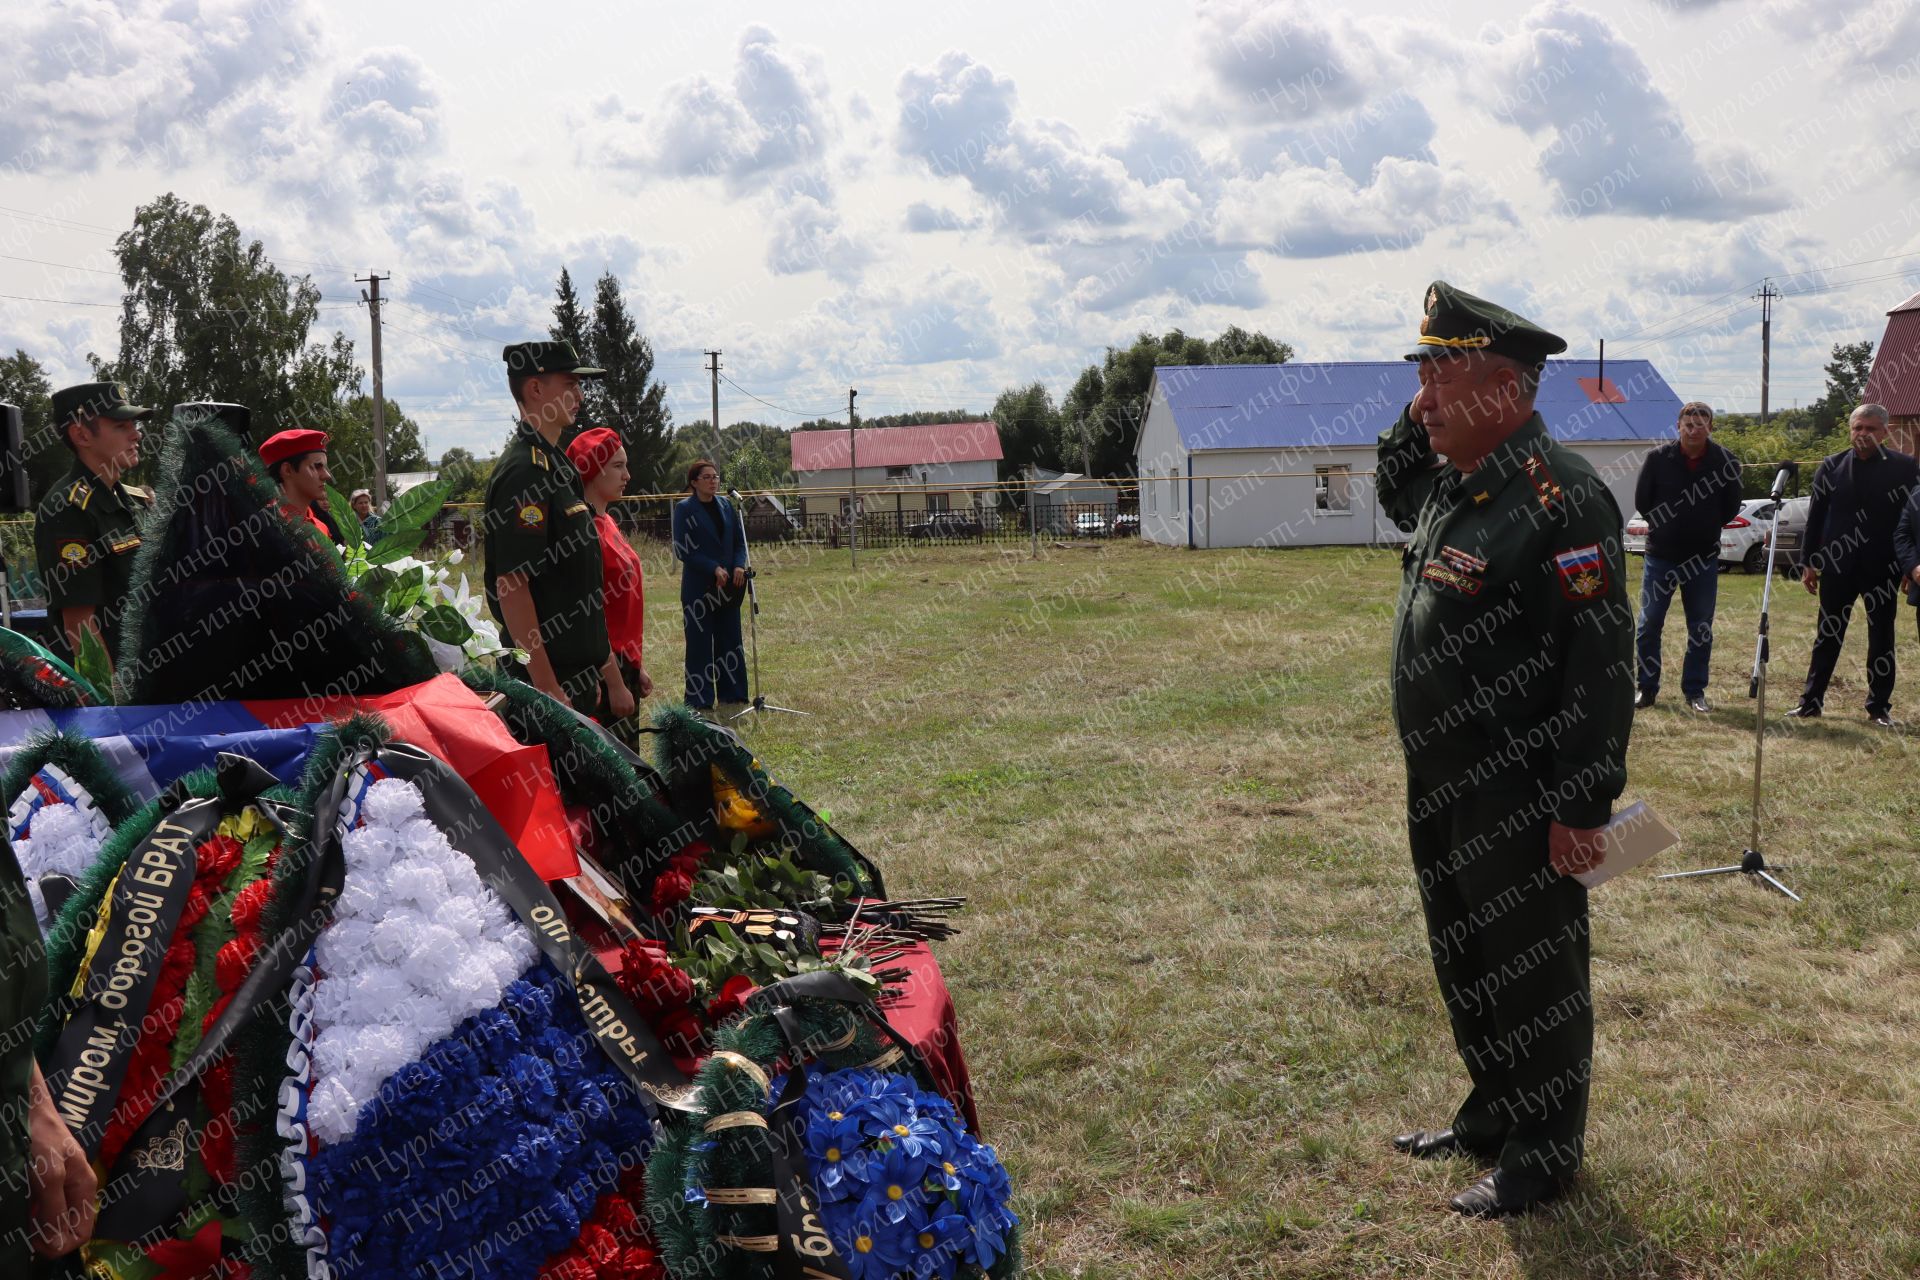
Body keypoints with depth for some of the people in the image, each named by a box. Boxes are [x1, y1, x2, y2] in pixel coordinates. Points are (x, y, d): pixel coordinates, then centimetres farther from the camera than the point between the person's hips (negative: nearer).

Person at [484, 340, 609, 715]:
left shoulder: (555, 463, 16)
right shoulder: (524, 470, -15)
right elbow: (511, 585, -22)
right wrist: (546, 685, -24)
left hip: (573, 670, 10)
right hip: (546, 675, -10)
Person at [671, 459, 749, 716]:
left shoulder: (725, 505, 9)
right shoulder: (684, 509, -7)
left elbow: (740, 539, 11)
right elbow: (683, 549, -11)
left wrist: (739, 565, -7)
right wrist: (714, 568, -17)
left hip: (728, 585, 5)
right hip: (698, 587, -5)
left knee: (730, 639, 10)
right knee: (700, 643, 0)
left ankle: (732, 693, 20)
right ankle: (700, 701, 7)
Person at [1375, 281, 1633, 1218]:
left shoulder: (1559, 494, -20)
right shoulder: (1449, 479, 7)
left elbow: (1602, 660, -22)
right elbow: (1393, 495, 32)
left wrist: (1582, 806, -22)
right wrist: (1414, 423, 11)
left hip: (1516, 798, -9)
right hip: (1439, 784, 9)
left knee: (1530, 973, 7)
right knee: (1463, 962, 21)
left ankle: (1544, 1155, 25)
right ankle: (1491, 1114, 40)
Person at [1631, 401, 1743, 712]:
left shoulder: (1725, 461, -4)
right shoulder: (1658, 458, -7)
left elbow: (1731, 509, 6)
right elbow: (1642, 502, 2)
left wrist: (1707, 526, 2)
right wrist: (1665, 525, 3)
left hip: (1703, 558, 1)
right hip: (1660, 555, -1)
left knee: (1701, 629, 6)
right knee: (1649, 624, 2)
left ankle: (1695, 690, 16)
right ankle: (1647, 688, 13)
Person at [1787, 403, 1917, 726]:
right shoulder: (1830, 468, 3)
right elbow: (1814, 518, 6)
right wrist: (1810, 563, 3)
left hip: (1883, 569, -1)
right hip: (1837, 566, 1)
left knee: (1881, 639, 8)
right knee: (1827, 636, 7)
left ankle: (1879, 707, 16)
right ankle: (1811, 702, 13)